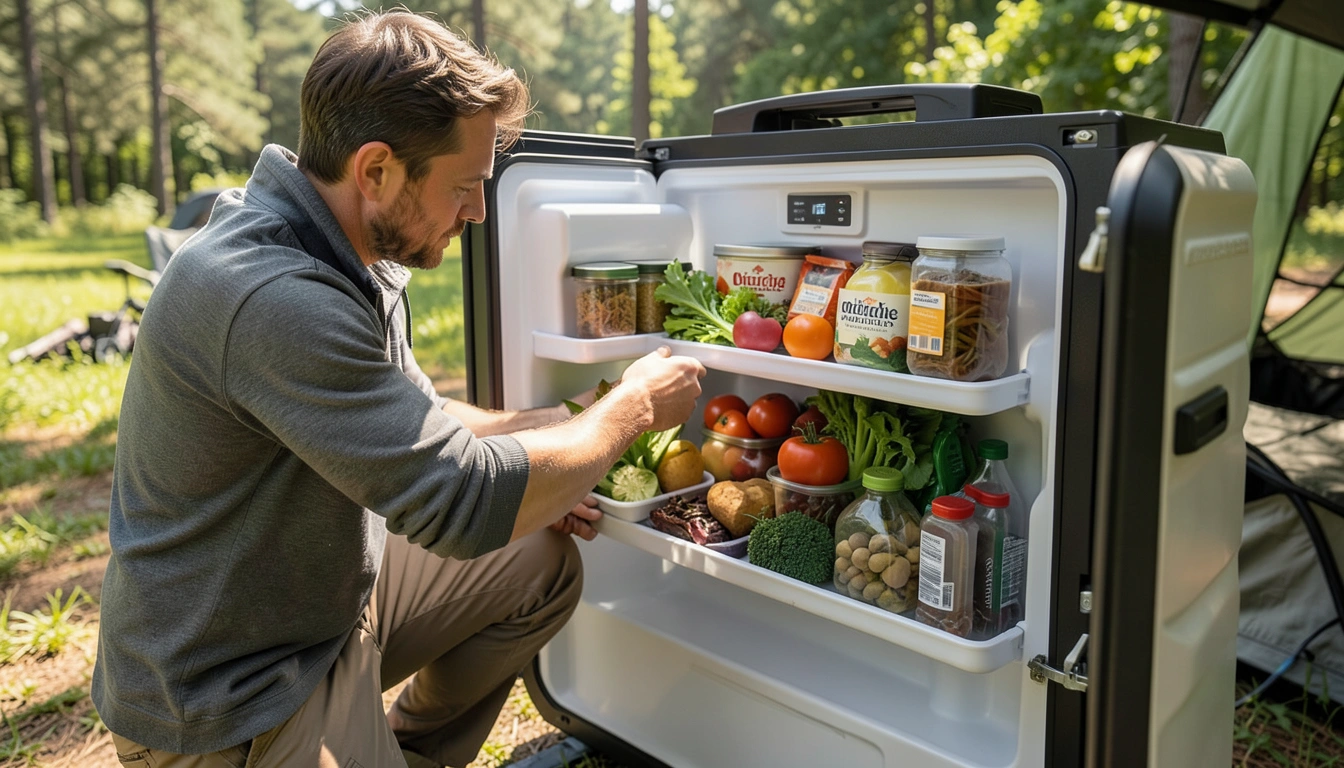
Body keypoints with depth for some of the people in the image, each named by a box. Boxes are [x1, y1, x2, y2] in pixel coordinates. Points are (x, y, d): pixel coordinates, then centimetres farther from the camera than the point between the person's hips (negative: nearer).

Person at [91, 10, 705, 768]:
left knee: (544, 562, 8)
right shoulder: (271, 299, -32)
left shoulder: (359, 257, 0)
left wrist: (548, 450, -2)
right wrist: (632, 408, -17)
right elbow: (465, 503, -31)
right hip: (230, 696, -9)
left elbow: (413, 418, 13)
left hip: (332, 589, 9)